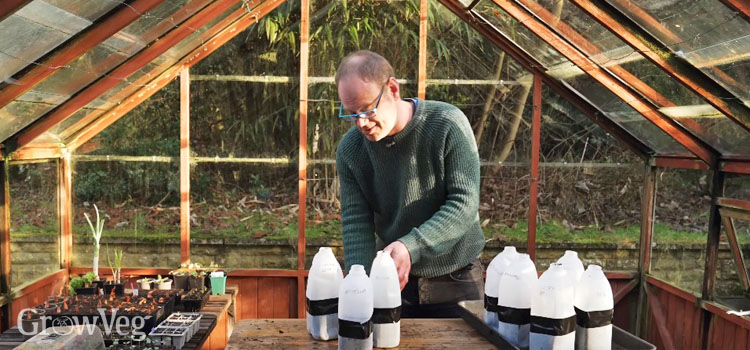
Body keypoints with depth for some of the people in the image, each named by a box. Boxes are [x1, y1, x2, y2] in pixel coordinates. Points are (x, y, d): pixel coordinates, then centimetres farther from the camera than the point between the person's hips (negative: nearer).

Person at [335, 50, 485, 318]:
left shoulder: (449, 125, -17)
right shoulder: (350, 149, -6)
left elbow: (465, 203, -20)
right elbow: (355, 222, -8)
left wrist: (411, 246, -32)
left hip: (456, 279, -2)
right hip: (391, 278, 3)